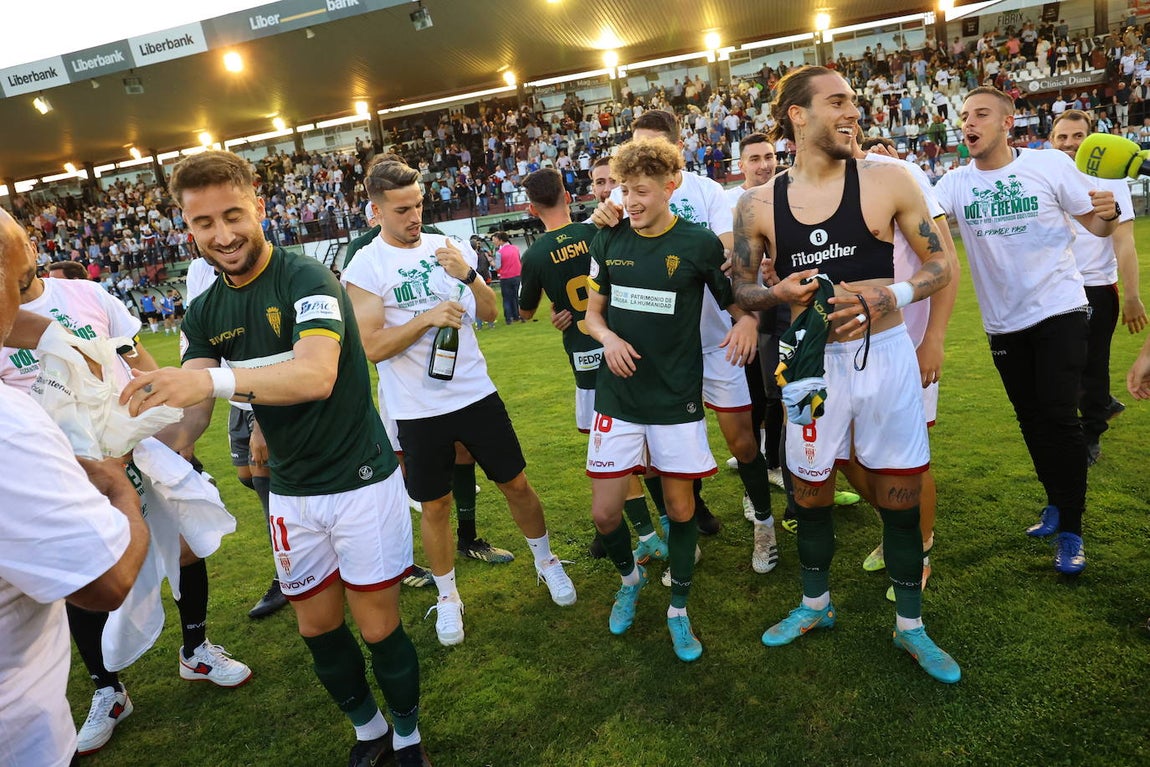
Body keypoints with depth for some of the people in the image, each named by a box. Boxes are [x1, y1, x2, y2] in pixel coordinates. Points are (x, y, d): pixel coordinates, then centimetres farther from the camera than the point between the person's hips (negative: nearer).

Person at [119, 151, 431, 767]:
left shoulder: (307, 280, -16)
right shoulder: (203, 314, 5)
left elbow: (317, 375, -33)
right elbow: (192, 409, -2)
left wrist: (216, 380, -46)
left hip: (360, 481, -6)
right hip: (291, 493, 6)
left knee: (379, 628, 3)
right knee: (317, 628, 15)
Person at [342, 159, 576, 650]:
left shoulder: (448, 247, 4)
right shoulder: (364, 268, -8)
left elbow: (489, 313, 5)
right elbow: (371, 346, -14)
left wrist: (468, 274, -13)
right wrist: (428, 317, -23)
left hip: (476, 392, 3)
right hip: (418, 409, -2)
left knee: (516, 483, 11)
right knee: (435, 506, 10)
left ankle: (546, 563, 34)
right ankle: (448, 597, 31)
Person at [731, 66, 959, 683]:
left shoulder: (887, 181, -4)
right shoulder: (759, 204, -2)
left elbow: (940, 264, 3)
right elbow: (741, 288, 4)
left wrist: (892, 295, -17)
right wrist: (781, 293, -17)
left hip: (884, 355, -1)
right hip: (811, 362, 1)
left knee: (900, 498, 7)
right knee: (809, 494, 14)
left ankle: (910, 625, 29)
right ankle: (815, 605, 39)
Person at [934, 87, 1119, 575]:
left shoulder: (1050, 164, -6)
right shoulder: (956, 183, 1)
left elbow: (1096, 225, -3)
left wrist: (1109, 212, -25)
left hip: (1059, 311, -3)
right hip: (1003, 321, 4)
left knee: (1058, 417, -7)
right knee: (1030, 418, 13)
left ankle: (1071, 531, 5)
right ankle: (1056, 502, 33)